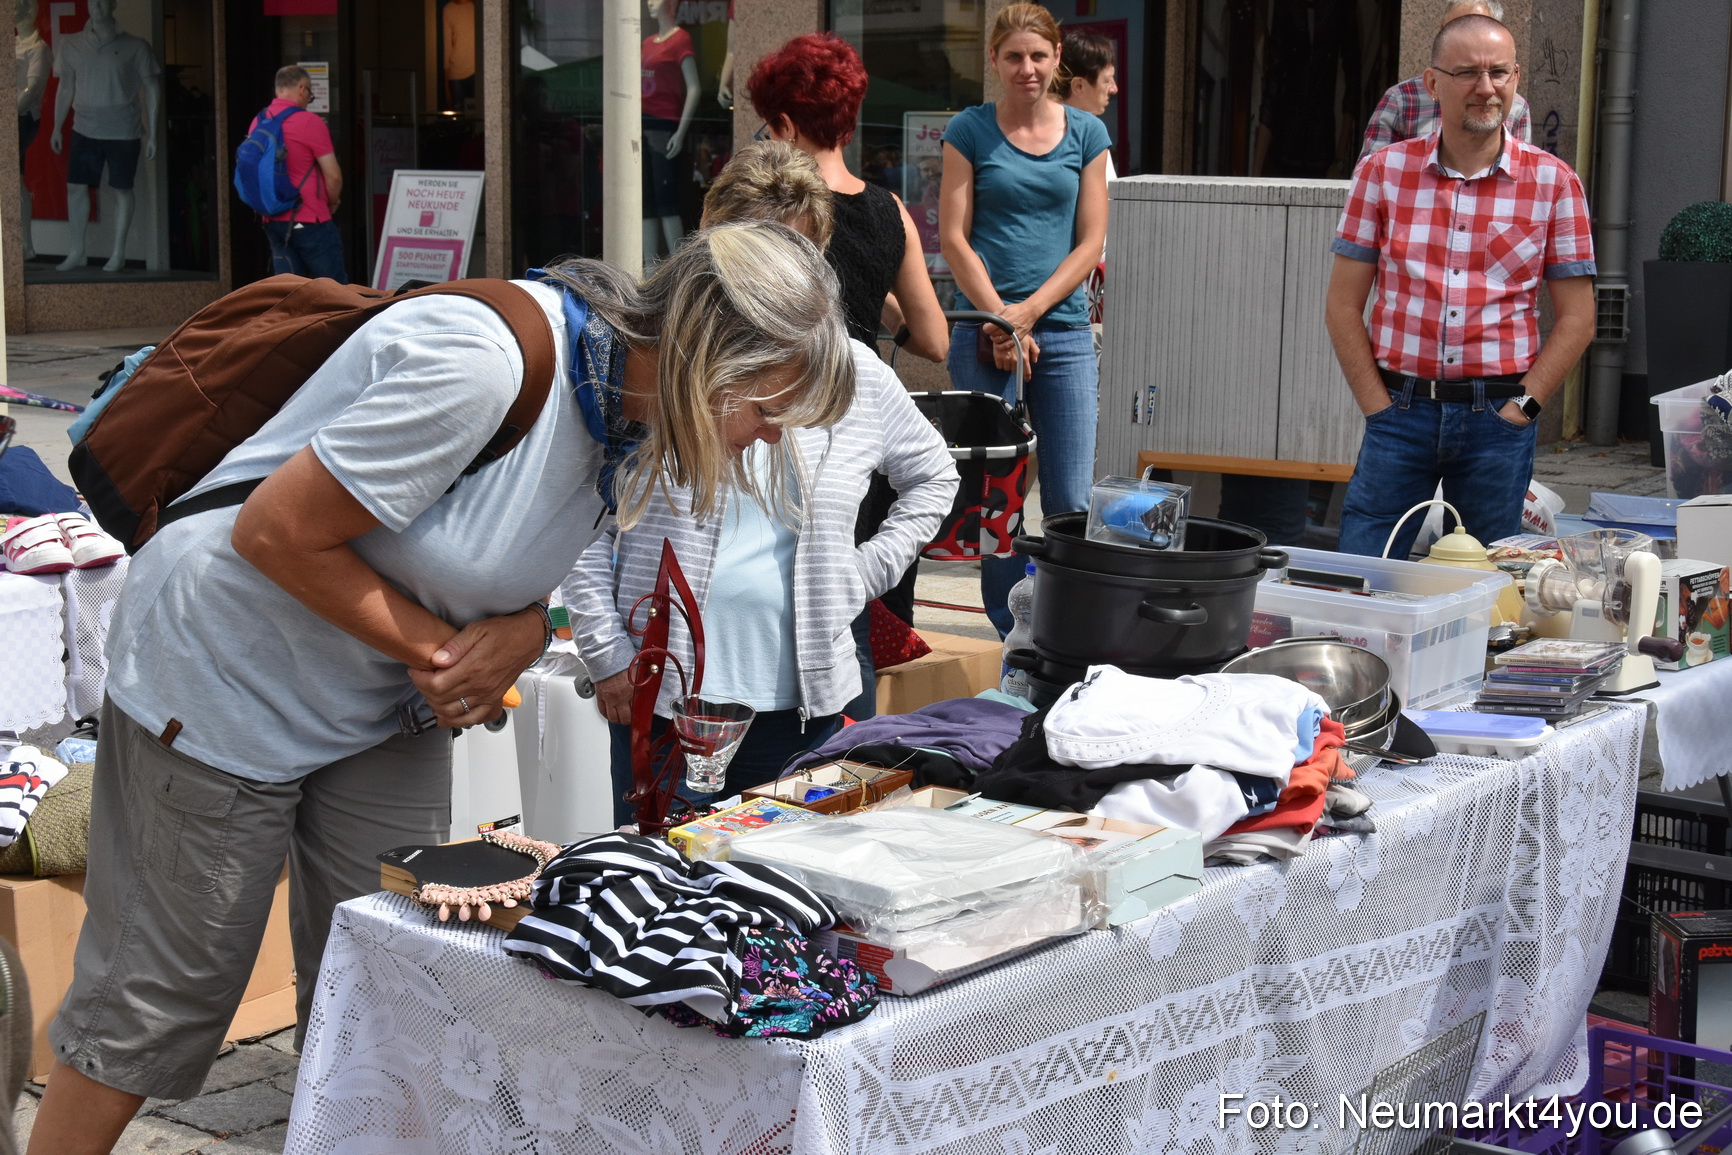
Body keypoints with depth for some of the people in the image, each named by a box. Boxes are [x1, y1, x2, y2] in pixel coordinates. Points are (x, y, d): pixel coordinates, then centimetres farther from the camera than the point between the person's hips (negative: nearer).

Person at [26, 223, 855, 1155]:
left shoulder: (631, 414, -5)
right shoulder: (478, 366, -32)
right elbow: (276, 534, -24)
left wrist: (522, 632, -11)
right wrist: (433, 650, -18)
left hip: (385, 708, 8)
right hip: (226, 681, -7)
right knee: (156, 1003, 3)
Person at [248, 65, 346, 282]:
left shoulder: (257, 122, 6)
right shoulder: (309, 122, -13)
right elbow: (333, 176, -13)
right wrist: (333, 202, 6)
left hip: (273, 221, 6)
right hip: (309, 222, -6)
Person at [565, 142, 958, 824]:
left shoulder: (856, 373, 7)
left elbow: (932, 475, 24)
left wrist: (869, 570, 10)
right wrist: (607, 654, -3)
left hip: (808, 703, 2)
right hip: (663, 698, -2)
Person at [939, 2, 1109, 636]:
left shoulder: (1086, 133, 9)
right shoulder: (969, 131, 5)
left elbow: (1090, 242, 5)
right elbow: (954, 237, 0)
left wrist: (1030, 310, -7)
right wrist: (1000, 319, -9)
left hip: (1064, 332, 1)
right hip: (984, 337, -1)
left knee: (1071, 502, -3)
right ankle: (1010, 644, 11)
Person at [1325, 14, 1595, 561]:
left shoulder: (1553, 182, 3)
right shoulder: (1384, 171, 4)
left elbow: (1576, 318, 4)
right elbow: (1343, 304, 5)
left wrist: (1519, 407, -5)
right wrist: (1377, 405, -3)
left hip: (1498, 418, 0)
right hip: (1401, 409, 0)